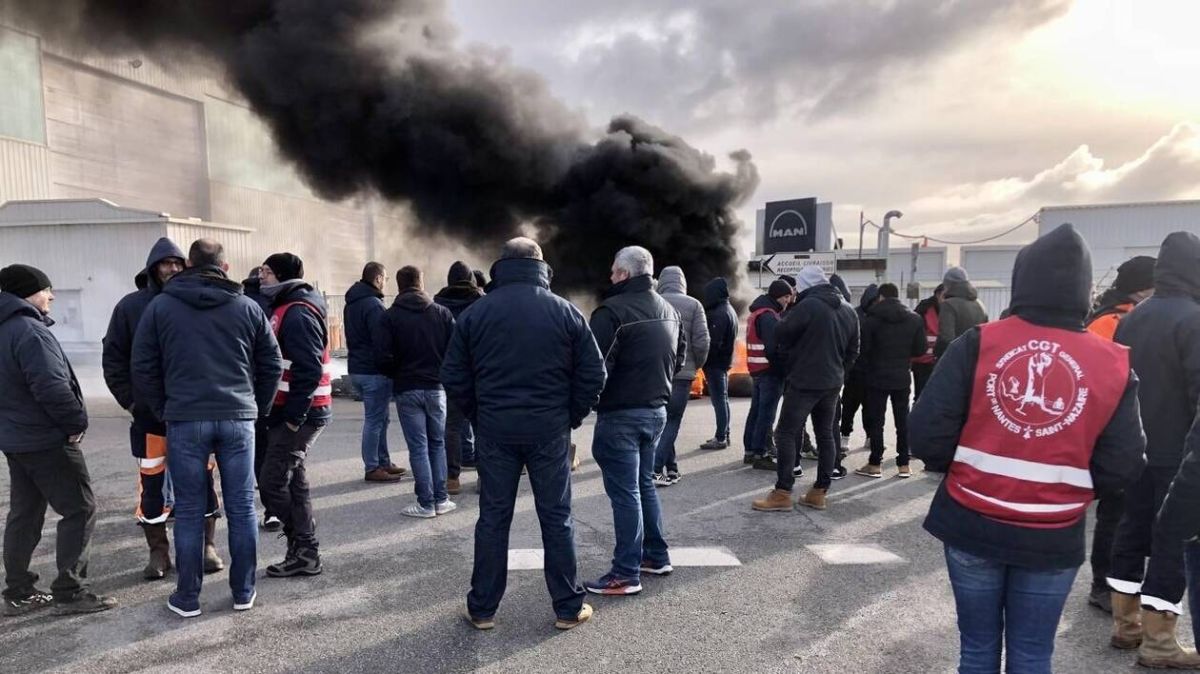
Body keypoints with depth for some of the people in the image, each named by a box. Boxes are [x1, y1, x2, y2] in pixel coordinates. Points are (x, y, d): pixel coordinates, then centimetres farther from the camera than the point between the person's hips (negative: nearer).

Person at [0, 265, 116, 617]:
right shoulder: (29, 330, -20)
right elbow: (52, 387, -26)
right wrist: (76, 422, -13)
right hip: (47, 440, -10)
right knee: (80, 509, -3)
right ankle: (70, 592, 0)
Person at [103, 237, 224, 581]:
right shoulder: (131, 305, 1)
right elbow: (114, 358, 4)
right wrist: (130, 401, -3)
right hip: (150, 412, 0)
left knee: (201, 479, 7)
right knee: (152, 481, 6)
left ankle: (207, 546, 19)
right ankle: (158, 552, 19)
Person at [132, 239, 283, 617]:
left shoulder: (160, 306, 3)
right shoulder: (248, 307, 5)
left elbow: (144, 366, 3)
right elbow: (271, 365, 7)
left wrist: (160, 410, 14)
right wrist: (258, 409, 16)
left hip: (184, 419, 0)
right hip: (237, 418, 1)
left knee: (189, 511, 7)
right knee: (241, 508, 8)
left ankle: (187, 598, 15)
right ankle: (243, 592, 16)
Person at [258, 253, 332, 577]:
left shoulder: (297, 313, -16)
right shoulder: (286, 308, 16)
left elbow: (309, 369, -23)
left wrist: (294, 416, -21)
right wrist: (288, 413, 14)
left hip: (300, 414, -10)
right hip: (290, 411, 10)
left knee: (272, 483, -6)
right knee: (293, 483, 13)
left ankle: (304, 551, 4)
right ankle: (304, 551, 20)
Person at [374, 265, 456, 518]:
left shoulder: (389, 316, -4)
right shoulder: (442, 313, 1)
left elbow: (383, 358, -12)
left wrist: (398, 374, 7)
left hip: (406, 390, -2)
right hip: (436, 387, 2)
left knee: (418, 447, 2)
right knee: (438, 443, 13)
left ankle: (426, 503, 4)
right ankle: (441, 499, 14)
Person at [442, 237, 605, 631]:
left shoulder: (475, 313, 1)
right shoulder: (565, 312, -2)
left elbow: (454, 377, 2)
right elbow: (592, 374, -2)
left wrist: (478, 417, 12)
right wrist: (571, 417, 8)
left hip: (494, 430, 1)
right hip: (549, 430, -1)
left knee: (493, 518, 9)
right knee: (557, 518, 8)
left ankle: (482, 609, 18)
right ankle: (568, 608, 16)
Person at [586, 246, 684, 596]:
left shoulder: (613, 310, -17)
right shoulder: (669, 310, 10)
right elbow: (679, 358, 19)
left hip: (620, 413, -8)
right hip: (656, 410, 8)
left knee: (624, 491, -2)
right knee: (644, 483, 20)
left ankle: (626, 573, 3)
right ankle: (656, 555, 29)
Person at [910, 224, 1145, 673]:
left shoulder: (977, 344, -10)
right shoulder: (1113, 365, -5)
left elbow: (926, 433, -13)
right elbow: (1122, 467, -5)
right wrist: (1070, 487, 14)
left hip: (972, 526, 0)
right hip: (1052, 539, 1)